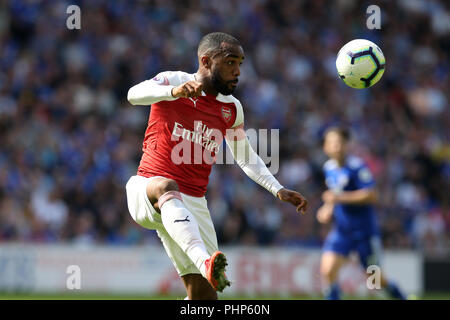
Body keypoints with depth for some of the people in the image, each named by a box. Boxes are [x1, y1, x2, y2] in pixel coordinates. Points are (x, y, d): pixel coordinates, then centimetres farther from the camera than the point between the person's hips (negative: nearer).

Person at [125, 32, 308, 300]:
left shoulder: (232, 109, 11)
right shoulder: (173, 81, -4)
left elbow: (245, 157, 25)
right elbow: (135, 94, -26)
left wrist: (278, 190, 13)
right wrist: (175, 92, -45)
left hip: (193, 203, 6)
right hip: (148, 187, -6)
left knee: (203, 293, -4)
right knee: (167, 187, -43)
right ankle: (205, 262, -66)